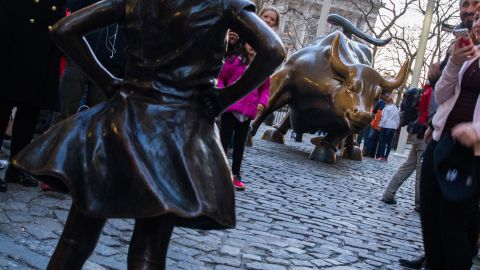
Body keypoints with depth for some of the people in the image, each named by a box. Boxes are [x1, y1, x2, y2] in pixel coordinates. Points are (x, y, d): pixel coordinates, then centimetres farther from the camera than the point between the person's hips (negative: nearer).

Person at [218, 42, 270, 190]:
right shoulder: (234, 60, 0)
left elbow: (265, 88, 14)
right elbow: (221, 78, 4)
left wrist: (262, 102, -2)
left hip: (248, 111, 3)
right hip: (230, 107, -3)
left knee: (240, 144, 11)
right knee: (224, 141, 1)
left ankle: (235, 175, 20)